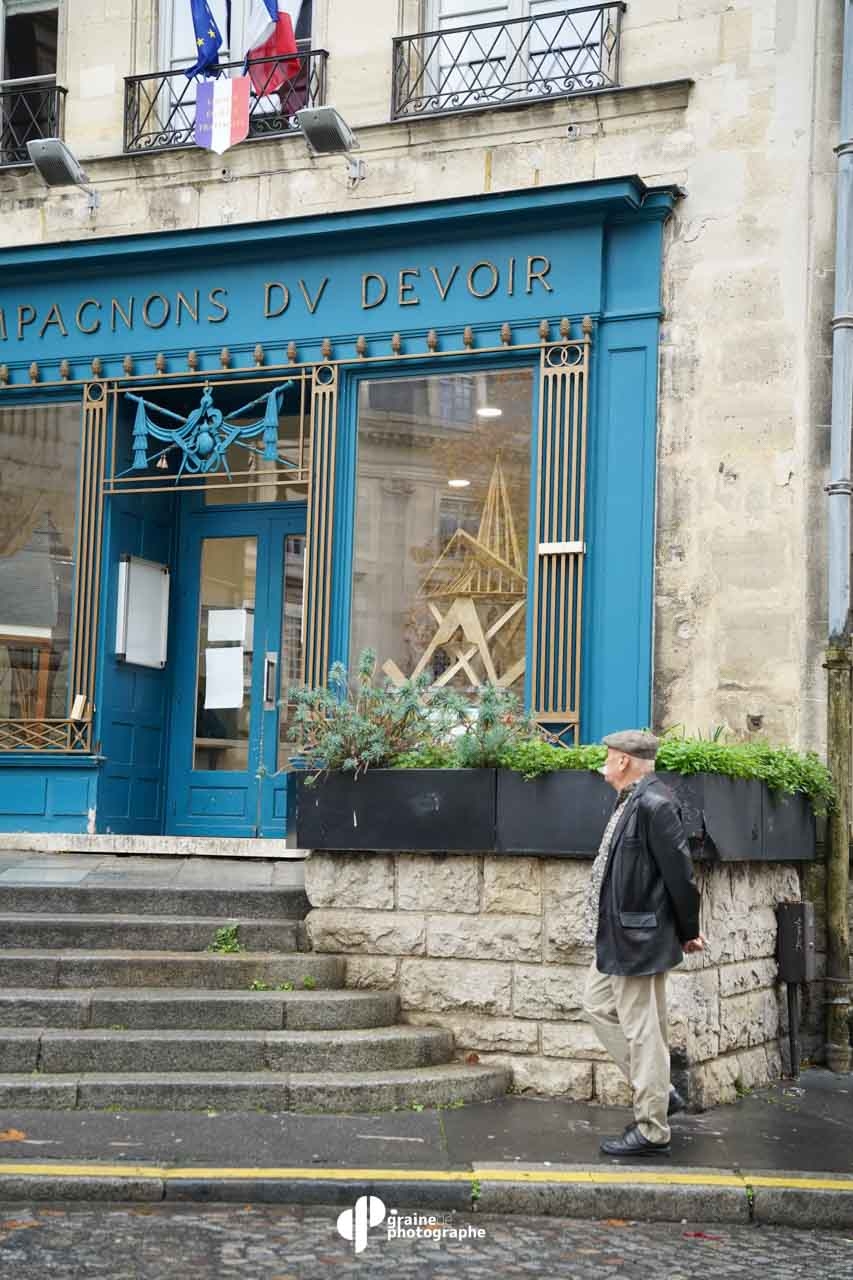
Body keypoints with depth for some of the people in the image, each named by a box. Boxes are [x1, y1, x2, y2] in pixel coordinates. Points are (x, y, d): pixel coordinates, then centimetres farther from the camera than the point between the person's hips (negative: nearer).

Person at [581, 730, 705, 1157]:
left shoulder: (653, 804, -20)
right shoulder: (631, 802, 11)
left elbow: (679, 871, -20)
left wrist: (688, 931, -12)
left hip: (639, 940, -11)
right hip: (618, 936, 11)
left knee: (642, 1029, -3)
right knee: (598, 1005, 19)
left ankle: (651, 1132, 7)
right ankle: (657, 1093, 25)